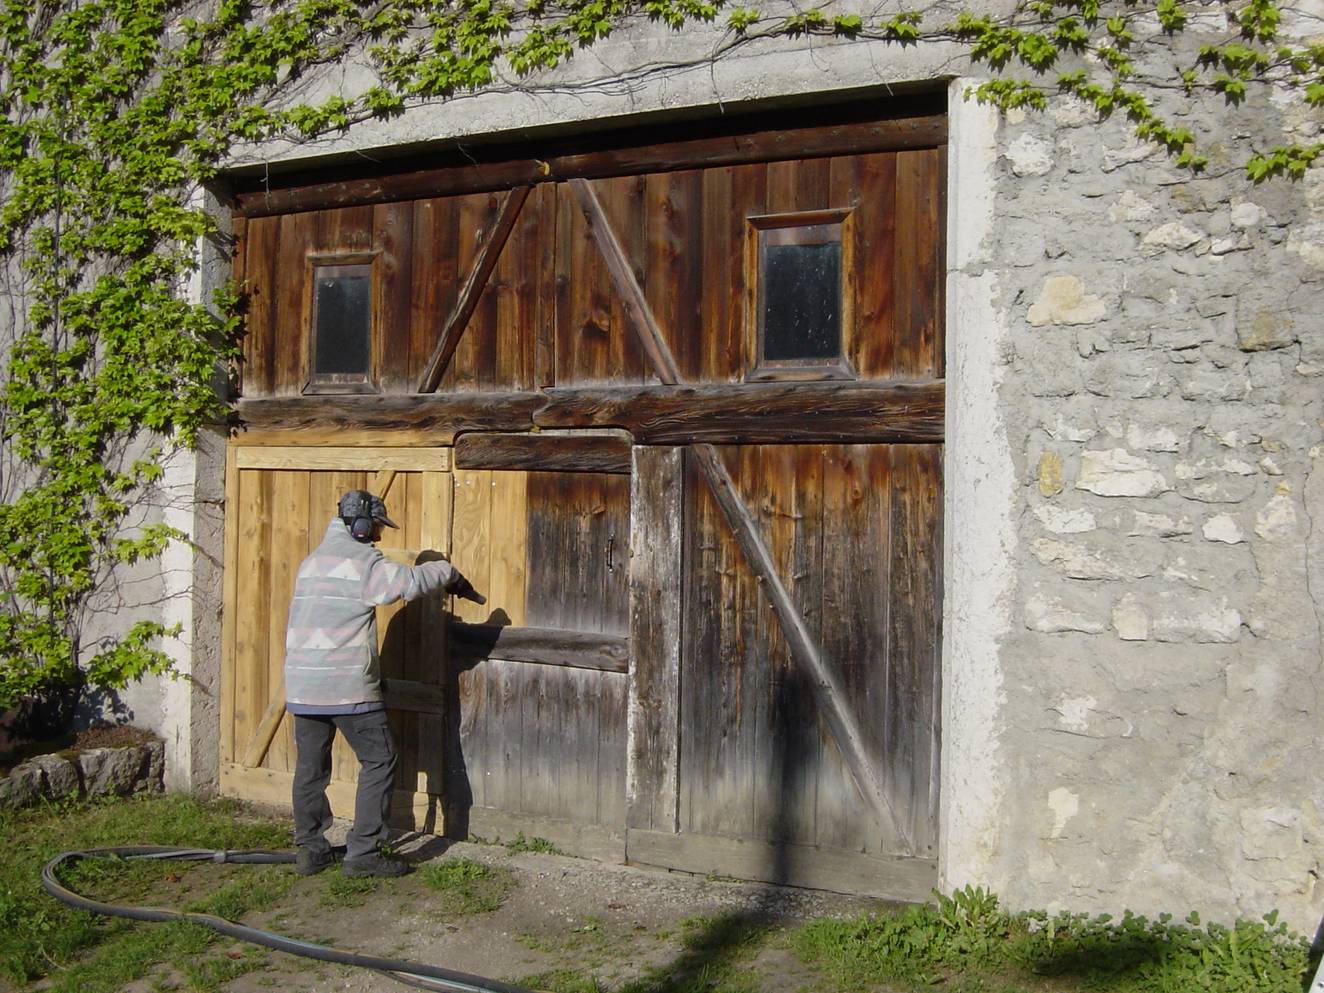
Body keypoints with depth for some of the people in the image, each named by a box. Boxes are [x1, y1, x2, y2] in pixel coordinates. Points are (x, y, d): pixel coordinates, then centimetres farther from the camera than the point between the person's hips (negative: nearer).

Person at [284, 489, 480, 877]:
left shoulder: (311, 561, 18)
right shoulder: (363, 561, -8)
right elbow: (410, 580, -19)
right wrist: (449, 573, -2)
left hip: (301, 684, 8)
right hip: (348, 686, -8)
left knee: (310, 766, 14)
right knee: (379, 760, 2)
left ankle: (309, 850, 20)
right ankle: (363, 852, 1)